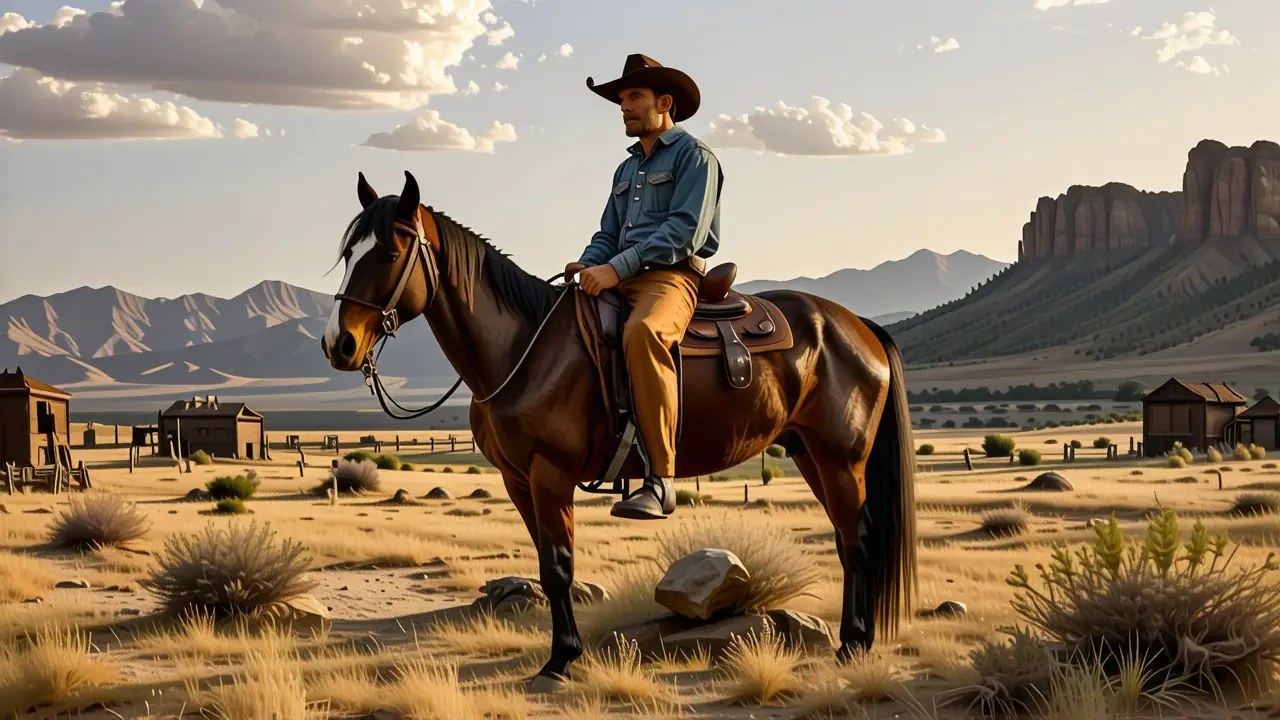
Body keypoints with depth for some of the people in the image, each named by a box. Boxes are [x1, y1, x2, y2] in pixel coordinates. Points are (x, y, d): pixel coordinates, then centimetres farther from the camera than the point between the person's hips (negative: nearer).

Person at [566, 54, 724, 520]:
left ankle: (660, 481, -42)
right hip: (621, 281, 9)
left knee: (642, 333, -39)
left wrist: (617, 268, -18)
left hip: (672, 276, -9)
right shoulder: (626, 170, 27)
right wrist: (588, 264, 0)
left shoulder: (694, 157, 2)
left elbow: (686, 230, -12)